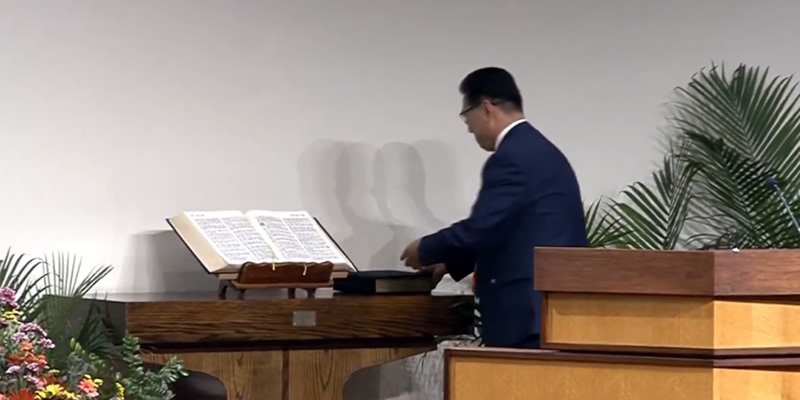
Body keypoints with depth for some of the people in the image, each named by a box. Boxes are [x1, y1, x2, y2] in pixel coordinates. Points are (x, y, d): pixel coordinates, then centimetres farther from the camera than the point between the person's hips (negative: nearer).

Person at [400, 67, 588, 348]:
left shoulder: (512, 157, -13)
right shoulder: (541, 151, 19)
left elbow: (481, 228, -17)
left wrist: (425, 250, 0)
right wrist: (452, 260, 26)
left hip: (526, 313, -10)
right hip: (555, 307, 10)